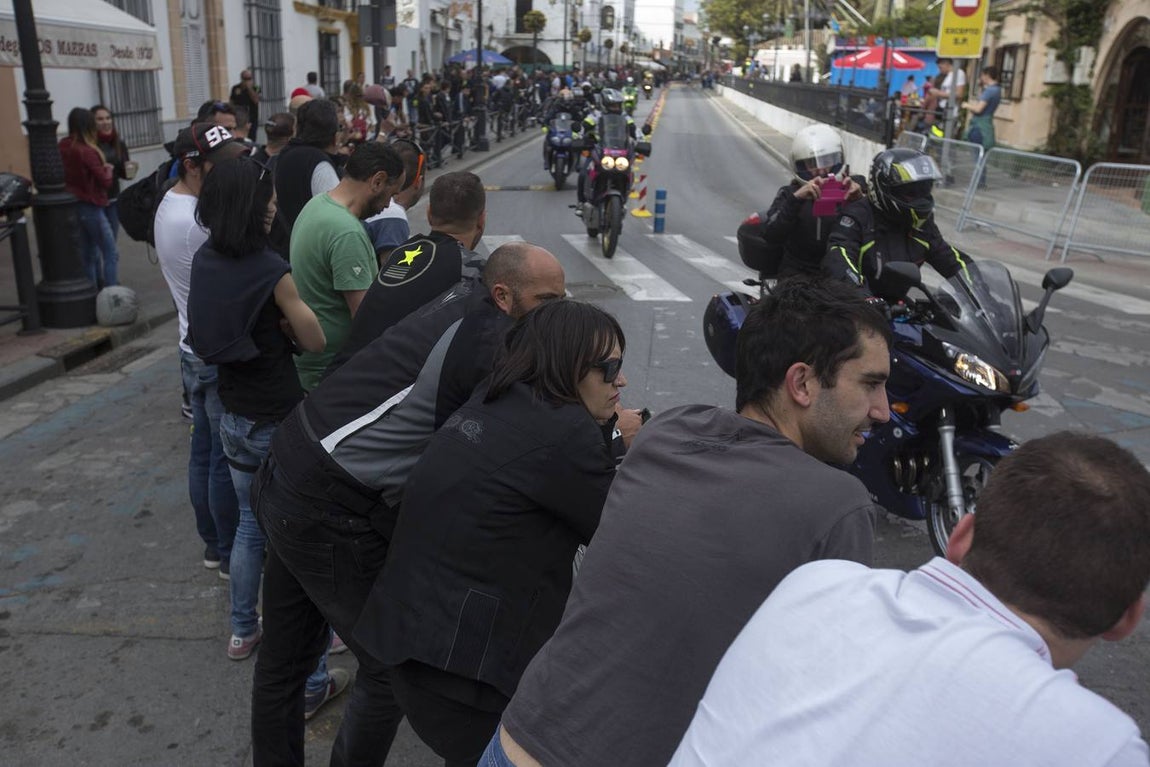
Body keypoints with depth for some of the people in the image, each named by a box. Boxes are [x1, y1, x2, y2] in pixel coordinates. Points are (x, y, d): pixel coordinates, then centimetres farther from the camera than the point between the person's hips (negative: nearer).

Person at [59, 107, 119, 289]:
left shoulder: (63, 146, 3)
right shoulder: (87, 152, -18)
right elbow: (105, 182, -14)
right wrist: (109, 170, 4)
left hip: (72, 205, 8)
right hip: (90, 207, -8)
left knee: (89, 255, 15)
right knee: (110, 254, -2)